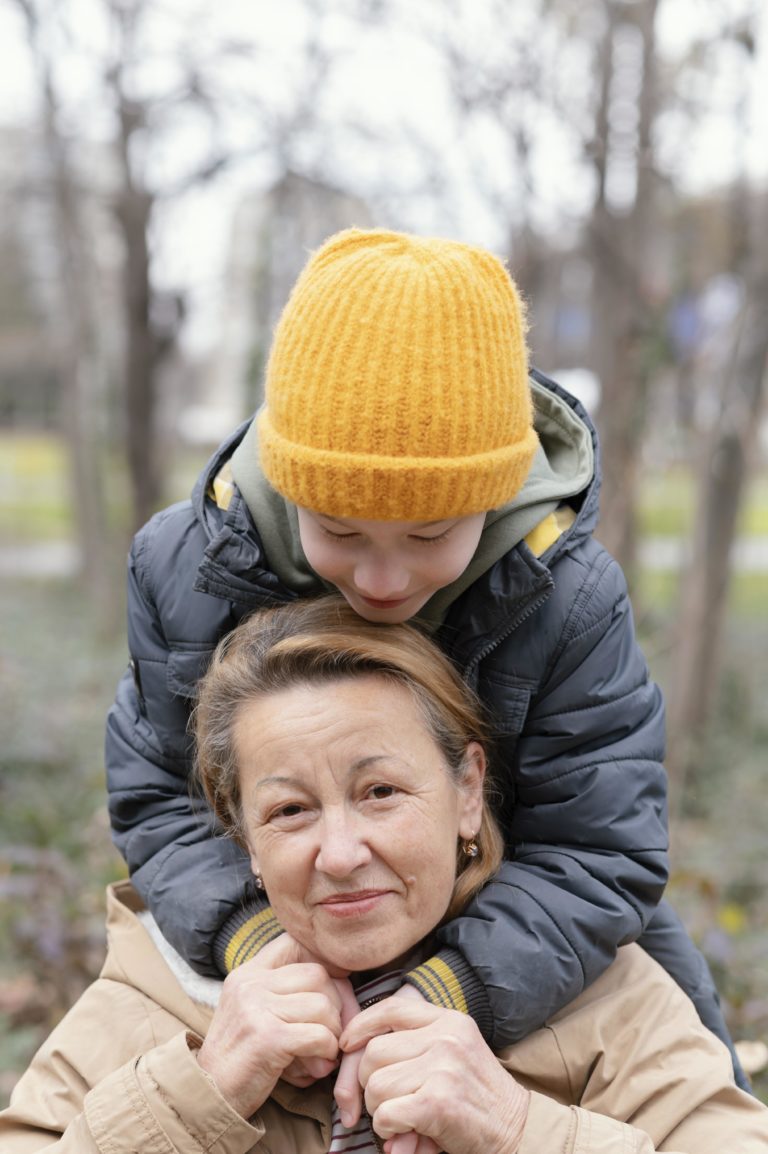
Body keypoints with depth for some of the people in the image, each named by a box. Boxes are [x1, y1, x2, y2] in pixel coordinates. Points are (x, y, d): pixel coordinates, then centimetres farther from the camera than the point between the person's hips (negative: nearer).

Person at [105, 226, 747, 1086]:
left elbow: (599, 858, -27)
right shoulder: (182, 567, -22)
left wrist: (446, 999, -44)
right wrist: (248, 934, -34)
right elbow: (158, 796, -14)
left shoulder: (571, 598, -28)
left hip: (516, 942, -1)